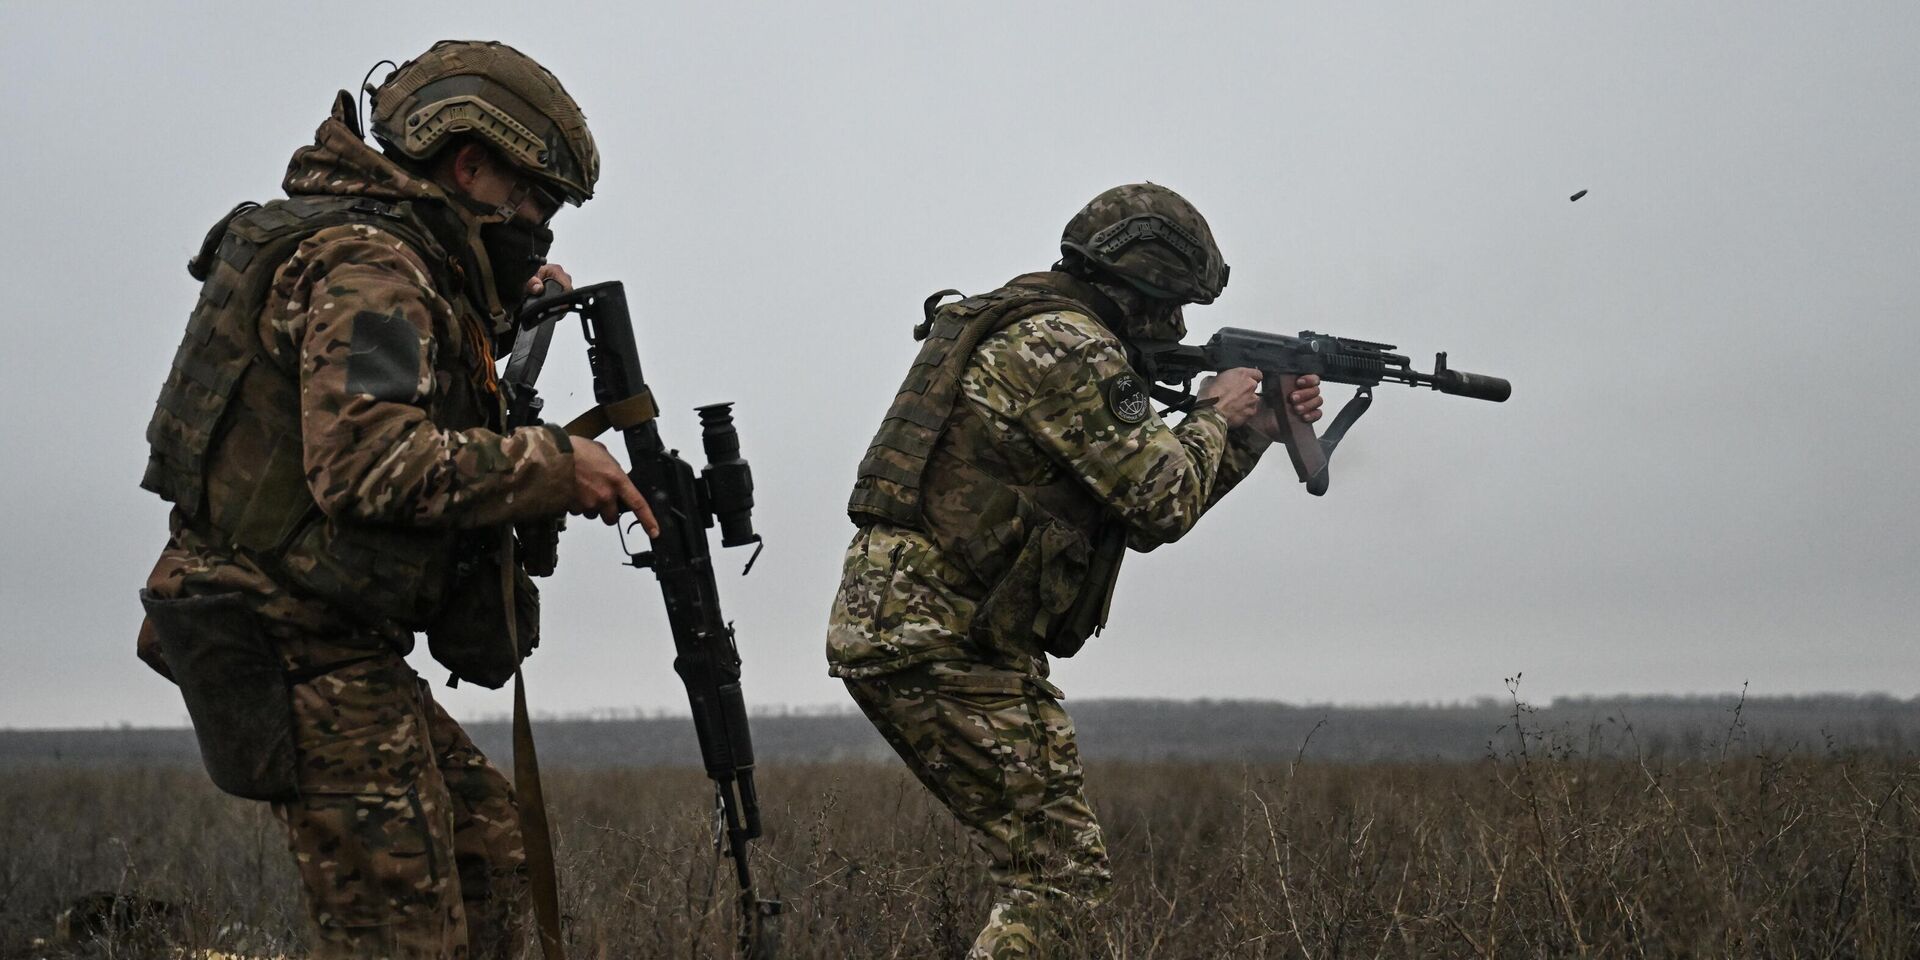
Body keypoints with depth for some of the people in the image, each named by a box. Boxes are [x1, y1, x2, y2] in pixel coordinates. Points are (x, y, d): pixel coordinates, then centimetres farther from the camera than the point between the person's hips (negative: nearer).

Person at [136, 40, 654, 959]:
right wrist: (552, 468, -20)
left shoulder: (399, 262, 17)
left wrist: (504, 319, 18)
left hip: (336, 646, 11)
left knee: (485, 837, 17)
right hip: (299, 644, -11)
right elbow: (371, 460, -27)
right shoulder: (364, 264, -15)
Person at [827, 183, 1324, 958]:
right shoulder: (1069, 346, -12)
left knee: (1051, 867, 16)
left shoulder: (1038, 335, 21)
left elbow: (1138, 512, 24)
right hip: (939, 645, -10)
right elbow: (1161, 503, -13)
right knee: (1060, 875, -7)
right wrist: (1213, 416, 5)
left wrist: (1260, 430, 21)